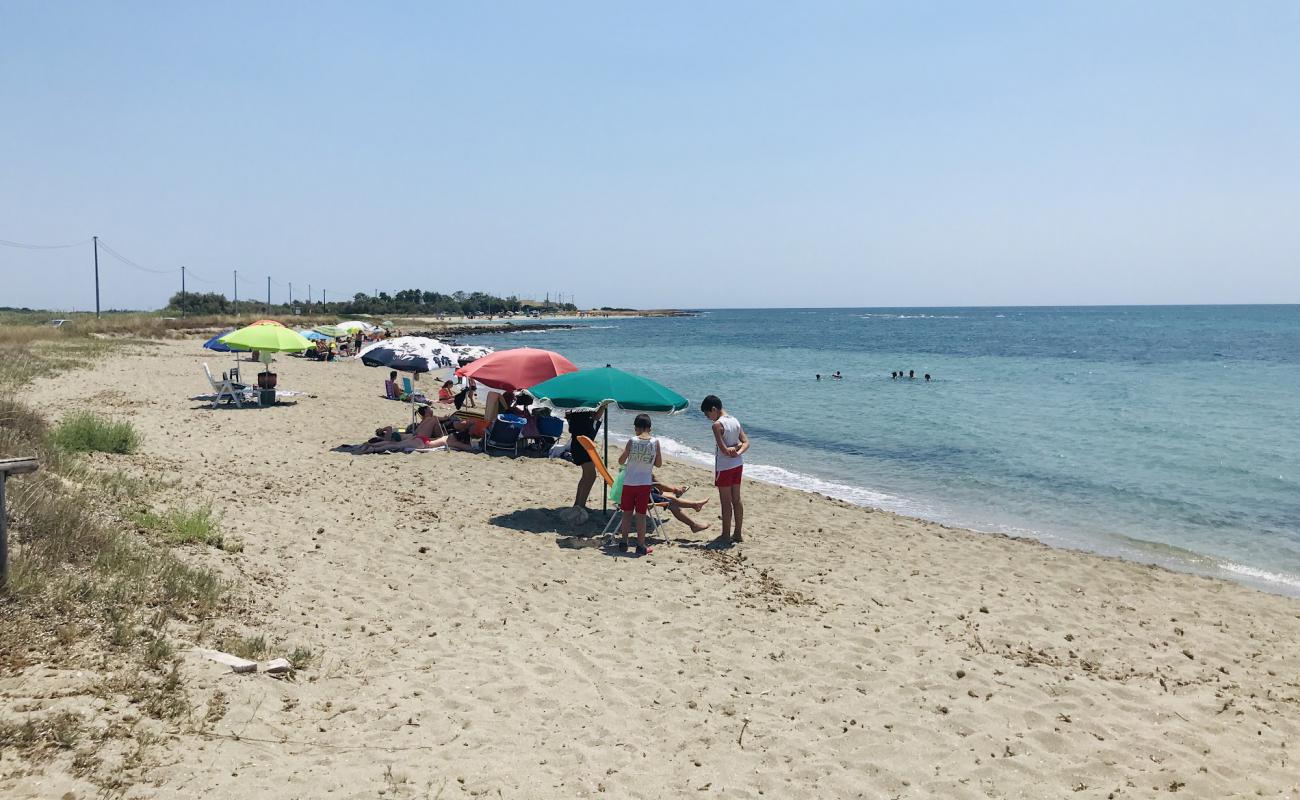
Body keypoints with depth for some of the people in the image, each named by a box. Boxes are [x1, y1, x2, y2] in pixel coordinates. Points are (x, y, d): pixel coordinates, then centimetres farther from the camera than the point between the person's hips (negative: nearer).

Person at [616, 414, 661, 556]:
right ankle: (641, 547, 12)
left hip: (629, 482, 0)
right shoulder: (655, 442, -6)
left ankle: (623, 543, 19)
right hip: (645, 483, 0)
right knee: (641, 515, 7)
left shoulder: (632, 441, -8)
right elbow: (659, 464, 3)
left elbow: (621, 461, 0)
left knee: (627, 513, 12)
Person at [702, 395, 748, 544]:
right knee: (736, 499, 14)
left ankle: (726, 536, 10)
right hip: (738, 465, 8)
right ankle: (738, 533, 22)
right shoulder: (735, 421, 6)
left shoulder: (717, 425, -18)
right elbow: (746, 443, 2)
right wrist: (738, 452, -13)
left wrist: (732, 449, -4)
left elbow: (724, 450, -22)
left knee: (726, 502, 2)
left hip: (724, 467, -8)